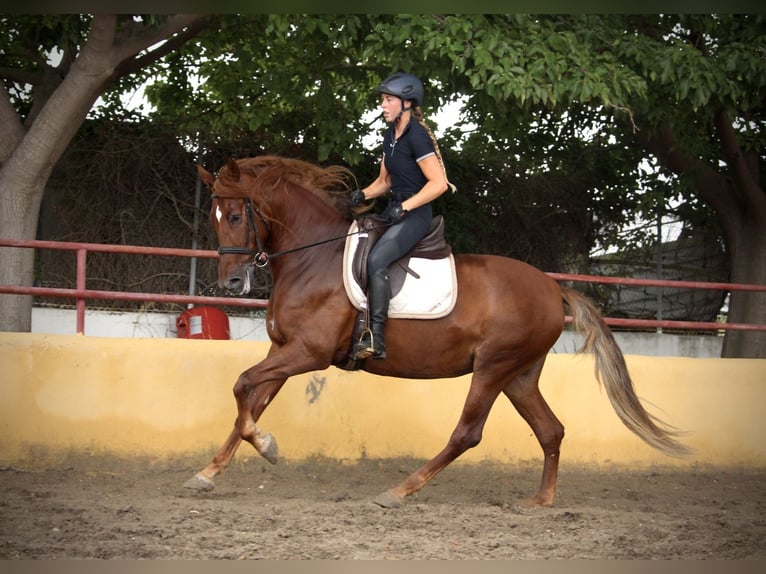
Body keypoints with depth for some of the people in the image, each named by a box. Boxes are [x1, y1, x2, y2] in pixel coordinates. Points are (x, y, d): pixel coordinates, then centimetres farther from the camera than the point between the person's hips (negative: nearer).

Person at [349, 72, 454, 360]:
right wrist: (363, 194, 2)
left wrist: (403, 207, -21)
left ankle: (376, 339, -28)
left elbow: (438, 183, -19)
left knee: (376, 260, -27)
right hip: (394, 211, 10)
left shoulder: (417, 136, -14)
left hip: (414, 214, -10)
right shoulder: (390, 135, 13)